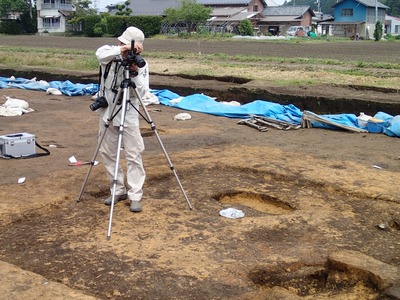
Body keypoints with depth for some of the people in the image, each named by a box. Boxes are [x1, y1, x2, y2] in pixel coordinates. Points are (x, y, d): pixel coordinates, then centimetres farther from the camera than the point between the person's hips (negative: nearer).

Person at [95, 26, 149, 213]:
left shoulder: (141, 64, -2)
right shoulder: (111, 55, -2)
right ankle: (118, 190, 21)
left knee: (133, 155, -4)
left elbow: (142, 92, -12)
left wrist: (135, 72, -24)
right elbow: (100, 54, -28)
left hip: (129, 115, -2)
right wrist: (120, 49, -39)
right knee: (107, 153, 8)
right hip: (107, 113, 2)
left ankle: (135, 195, 2)